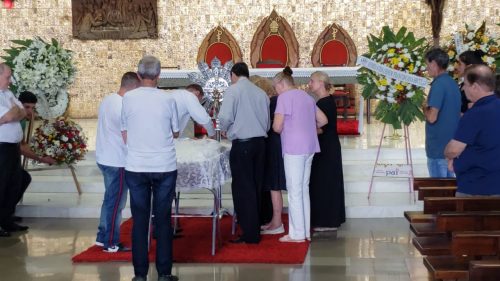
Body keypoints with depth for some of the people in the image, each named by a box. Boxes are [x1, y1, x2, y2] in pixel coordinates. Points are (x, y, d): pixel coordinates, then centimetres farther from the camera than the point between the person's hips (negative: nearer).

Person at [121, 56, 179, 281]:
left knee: (140, 220, 7)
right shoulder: (167, 100, -2)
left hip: (136, 167, 1)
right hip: (165, 167, 0)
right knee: (163, 220, 7)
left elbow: (125, 135, 4)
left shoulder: (128, 98, -2)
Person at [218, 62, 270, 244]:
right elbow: (268, 121, 10)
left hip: (242, 144, -6)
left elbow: (225, 116, -16)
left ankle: (250, 234, 0)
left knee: (243, 188, 0)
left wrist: (224, 130, 4)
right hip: (260, 142, 6)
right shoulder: (260, 92, 8)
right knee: (256, 187, 14)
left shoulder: (233, 90, -7)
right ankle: (255, 227, 21)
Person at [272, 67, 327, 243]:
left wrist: (284, 130, 8)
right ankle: (306, 231, 17)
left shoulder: (284, 97, -8)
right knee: (304, 189, 13)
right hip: (309, 147, 8)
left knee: (294, 190, -2)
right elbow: (323, 120, 18)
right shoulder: (306, 96, 15)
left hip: (294, 148, -7)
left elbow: (277, 127, -12)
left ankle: (297, 234, 2)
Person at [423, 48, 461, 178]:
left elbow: (432, 117, -23)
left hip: (438, 147, -9)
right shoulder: (453, 83, 10)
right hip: (451, 145, 9)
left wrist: (425, 108, -4)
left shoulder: (439, 84, -17)